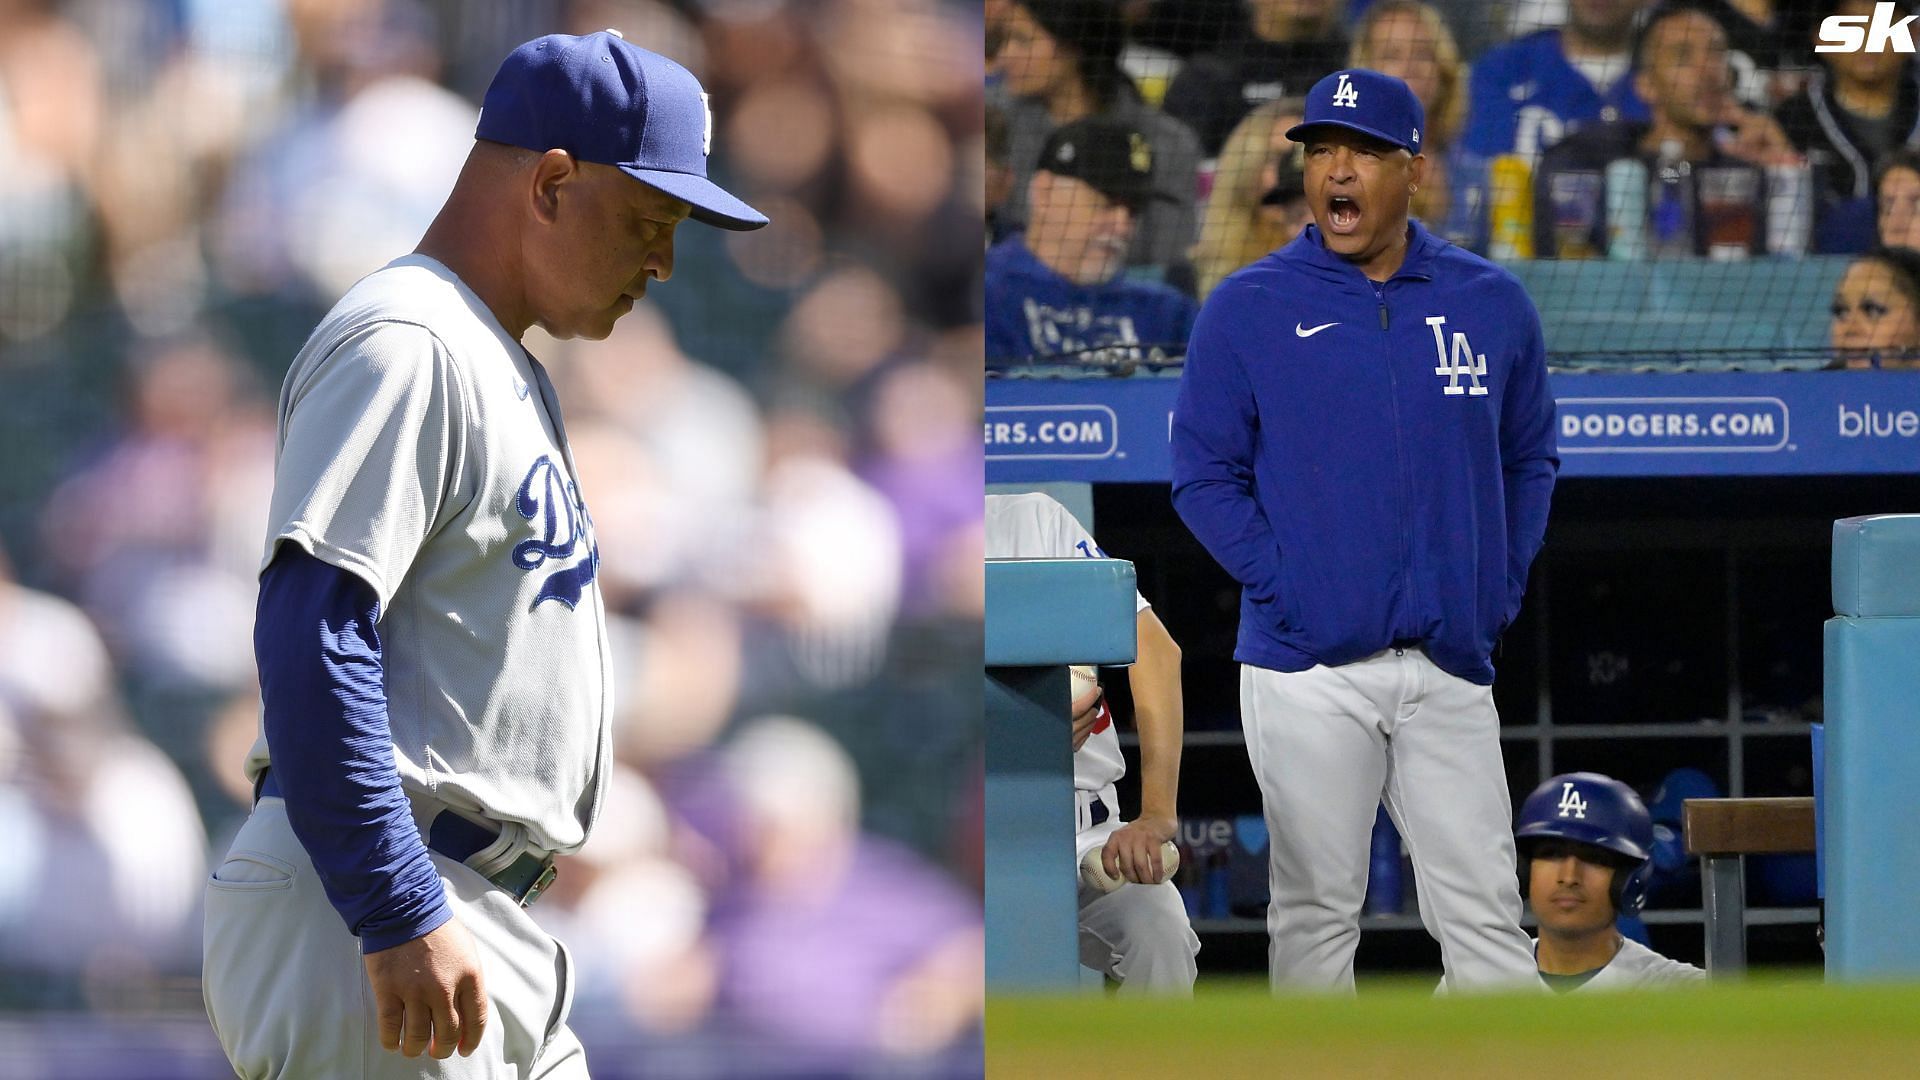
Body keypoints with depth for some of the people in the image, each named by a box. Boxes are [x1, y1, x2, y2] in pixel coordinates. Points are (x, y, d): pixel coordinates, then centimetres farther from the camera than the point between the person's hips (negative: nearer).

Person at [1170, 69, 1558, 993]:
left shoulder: (1490, 304, 8)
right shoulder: (1247, 310, 0)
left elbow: (1528, 460, 16)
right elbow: (1204, 474, 1)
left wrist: (1501, 588, 3)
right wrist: (1280, 585, -10)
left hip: (1451, 669, 2)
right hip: (1308, 670, -2)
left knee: (1484, 914, 0)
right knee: (1316, 914, 2)